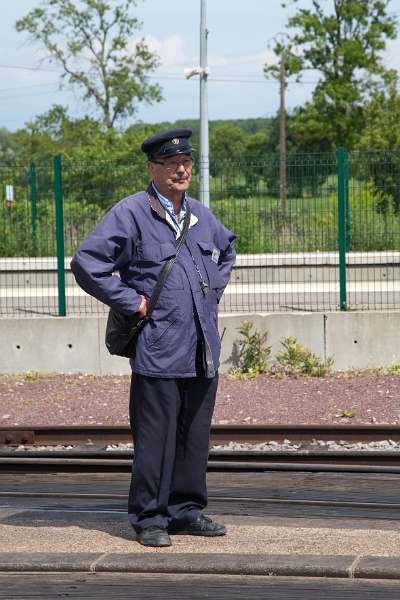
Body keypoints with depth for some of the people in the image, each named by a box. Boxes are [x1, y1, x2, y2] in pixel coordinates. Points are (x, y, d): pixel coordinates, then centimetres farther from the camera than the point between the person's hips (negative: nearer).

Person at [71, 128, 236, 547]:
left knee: (195, 434, 10)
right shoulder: (130, 214, -8)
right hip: (158, 351, -6)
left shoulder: (201, 216, 13)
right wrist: (132, 302, -11)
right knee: (155, 437, -4)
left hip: (202, 350, 6)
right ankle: (149, 518, 4)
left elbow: (226, 249, 35)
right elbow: (86, 265, -13)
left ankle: (186, 511, 20)